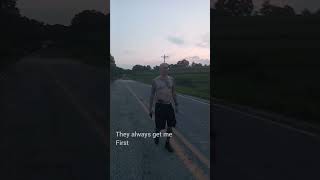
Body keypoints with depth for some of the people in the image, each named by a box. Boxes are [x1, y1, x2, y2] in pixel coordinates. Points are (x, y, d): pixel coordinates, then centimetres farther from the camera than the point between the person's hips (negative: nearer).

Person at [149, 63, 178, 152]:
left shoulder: (171, 79, 3)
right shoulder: (155, 80, -7)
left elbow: (174, 93, 11)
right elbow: (152, 95, -2)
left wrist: (176, 105, 11)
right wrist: (150, 108, -1)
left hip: (169, 106, 3)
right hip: (159, 106, -3)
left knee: (170, 126, 6)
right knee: (159, 126, 4)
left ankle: (167, 143, 25)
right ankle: (157, 135, 39)